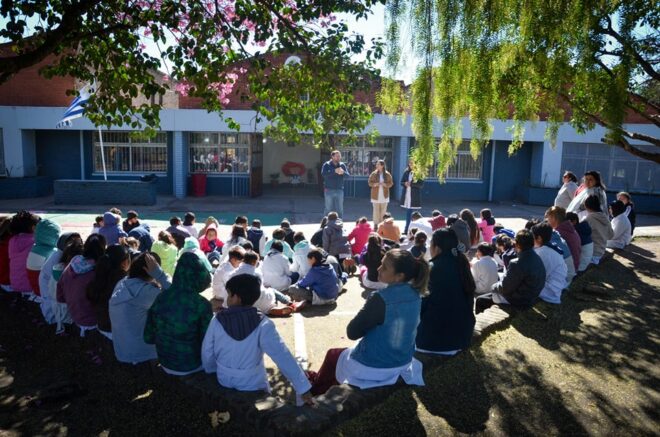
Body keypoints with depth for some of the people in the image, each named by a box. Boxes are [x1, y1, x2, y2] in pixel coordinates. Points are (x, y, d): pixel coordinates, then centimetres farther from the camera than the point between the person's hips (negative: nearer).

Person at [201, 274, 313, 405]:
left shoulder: (218, 320, -15)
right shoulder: (263, 325, -23)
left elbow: (207, 353, -4)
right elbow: (283, 357, -25)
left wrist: (213, 374, 15)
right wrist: (303, 388, -22)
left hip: (224, 382, 2)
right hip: (254, 386, -2)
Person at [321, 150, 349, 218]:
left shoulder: (342, 165, 8)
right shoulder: (326, 165, -2)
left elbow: (348, 175, -1)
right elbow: (323, 174, -19)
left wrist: (343, 172, -24)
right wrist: (334, 171, -27)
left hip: (339, 190, 3)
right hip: (329, 190, -3)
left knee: (340, 209, 8)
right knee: (328, 209, 0)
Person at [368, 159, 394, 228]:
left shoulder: (387, 174, -1)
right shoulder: (373, 174, 0)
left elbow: (391, 183, 2)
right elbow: (370, 182, 2)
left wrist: (385, 184, -16)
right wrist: (374, 184, -17)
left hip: (384, 195, 0)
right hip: (376, 195, 0)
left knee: (383, 210, 3)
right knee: (376, 210, -1)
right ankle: (375, 224, 5)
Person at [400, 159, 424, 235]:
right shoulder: (406, 172, 9)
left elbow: (421, 184, -10)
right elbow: (402, 182, 12)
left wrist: (411, 184, -19)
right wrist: (405, 183, -10)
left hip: (414, 196, -4)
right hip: (406, 195, 4)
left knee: (410, 213, -3)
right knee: (408, 213, 9)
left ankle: (406, 230, 3)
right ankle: (406, 230, 15)